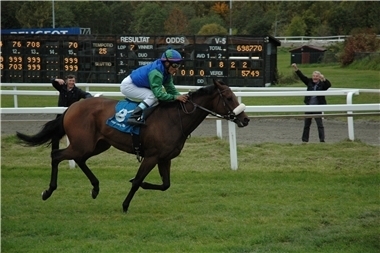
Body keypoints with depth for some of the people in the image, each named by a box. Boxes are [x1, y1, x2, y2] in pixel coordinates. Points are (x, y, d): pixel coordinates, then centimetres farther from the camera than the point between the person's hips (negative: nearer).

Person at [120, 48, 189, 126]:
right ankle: (134, 117, -28)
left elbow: (170, 89, -2)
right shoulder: (156, 72, -31)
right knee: (153, 96, -24)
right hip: (127, 86, -10)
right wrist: (176, 97, -39)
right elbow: (159, 94, -35)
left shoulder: (167, 72, -3)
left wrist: (181, 97, -17)